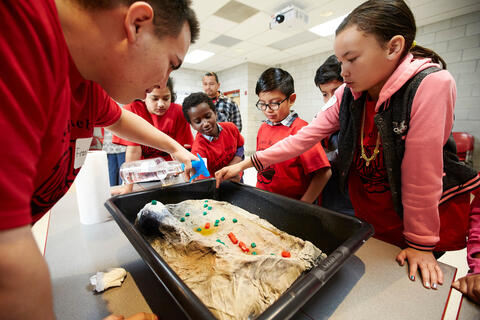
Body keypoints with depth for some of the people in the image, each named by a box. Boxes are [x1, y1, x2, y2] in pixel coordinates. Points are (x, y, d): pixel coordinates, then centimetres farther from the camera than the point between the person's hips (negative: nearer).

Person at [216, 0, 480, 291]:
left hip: (431, 210, -4)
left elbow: (421, 173, -25)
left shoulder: (431, 84, -26)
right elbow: (304, 138, -13)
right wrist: (246, 164, -15)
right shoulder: (348, 94, -10)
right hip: (365, 209, 5)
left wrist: (420, 242, -15)